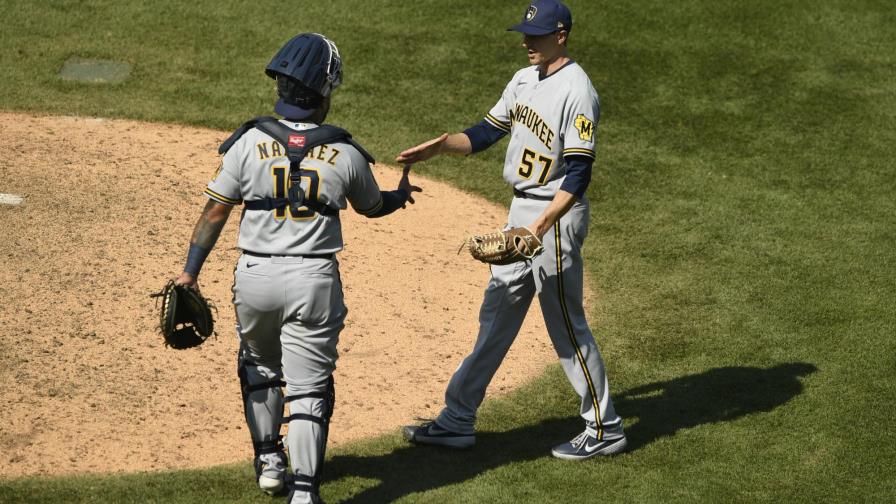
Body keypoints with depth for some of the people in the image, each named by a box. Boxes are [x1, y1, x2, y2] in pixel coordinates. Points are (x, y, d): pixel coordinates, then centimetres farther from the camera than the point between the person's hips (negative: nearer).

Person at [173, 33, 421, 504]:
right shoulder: (346, 155, -4)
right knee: (308, 387, 3)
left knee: (260, 369, 26)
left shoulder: (248, 143, -7)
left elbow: (215, 211, -6)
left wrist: (189, 272, -2)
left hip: (255, 277, 1)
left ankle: (268, 461, 34)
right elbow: (372, 206, 15)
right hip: (314, 280, -1)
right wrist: (401, 195, 36)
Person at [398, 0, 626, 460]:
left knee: (566, 327, -1)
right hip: (521, 210, 9)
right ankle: (457, 420, 19)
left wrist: (538, 228, -29)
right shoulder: (523, 80, 8)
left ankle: (604, 430, 11)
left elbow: (577, 175, -22)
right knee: (496, 317, 13)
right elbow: (487, 133, 16)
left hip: (556, 215, -9)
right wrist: (440, 145, -2)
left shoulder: (576, 91, -19)